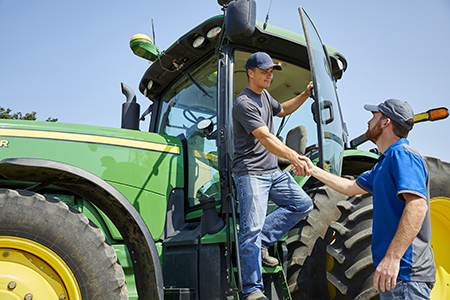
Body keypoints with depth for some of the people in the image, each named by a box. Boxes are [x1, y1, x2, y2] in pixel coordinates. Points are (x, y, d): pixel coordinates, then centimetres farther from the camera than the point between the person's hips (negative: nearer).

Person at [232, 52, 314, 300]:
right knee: (252, 229, -8)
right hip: (251, 174, -9)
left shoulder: (264, 96, 16)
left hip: (273, 171, 9)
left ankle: (262, 242, 11)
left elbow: (283, 110, 36)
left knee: (303, 204, 7)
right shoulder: (244, 103, -15)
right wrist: (292, 156, -40)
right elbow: (265, 137, -27)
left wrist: (305, 95, 22)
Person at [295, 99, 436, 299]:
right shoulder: (385, 162, 18)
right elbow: (351, 187, 27)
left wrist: (392, 257, -33)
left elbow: (417, 205, -27)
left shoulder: (402, 154, -14)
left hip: (404, 270, -10)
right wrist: (313, 170, 29)